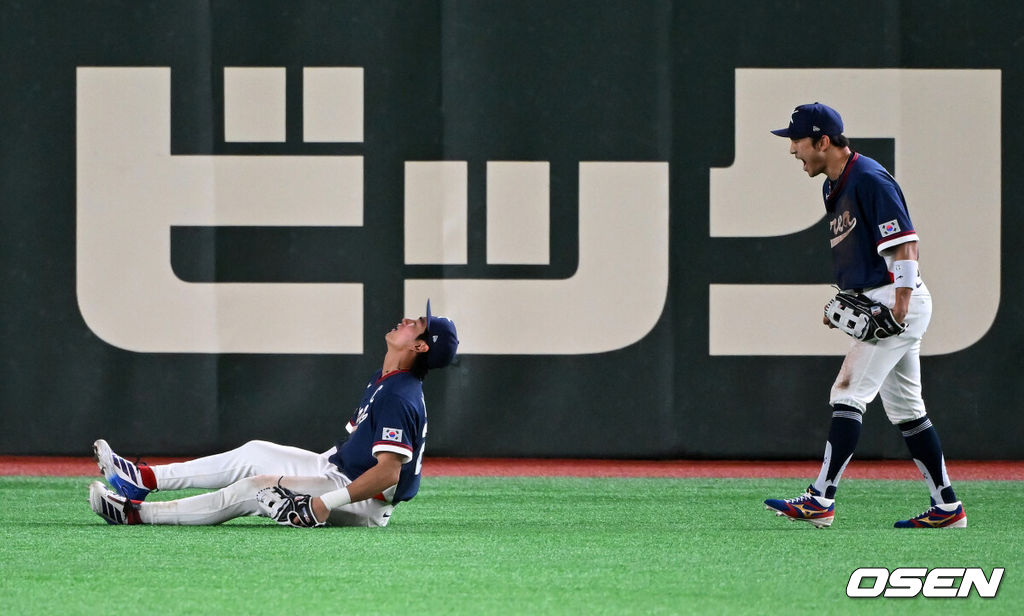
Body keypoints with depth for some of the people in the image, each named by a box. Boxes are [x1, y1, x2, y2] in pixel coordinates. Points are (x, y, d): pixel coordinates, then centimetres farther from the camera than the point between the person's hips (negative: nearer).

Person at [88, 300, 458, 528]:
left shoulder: (399, 398, -24)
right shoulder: (383, 380, 10)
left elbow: (387, 473, -31)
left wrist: (325, 503, -33)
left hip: (364, 504, -10)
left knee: (254, 489, -16)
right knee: (255, 454, 11)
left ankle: (137, 513, -13)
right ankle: (146, 479, 12)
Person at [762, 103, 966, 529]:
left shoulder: (868, 179, -15)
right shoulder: (834, 186, 15)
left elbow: (904, 241, -20)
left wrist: (901, 302, -25)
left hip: (896, 301, -11)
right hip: (872, 303, 11)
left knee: (849, 394, -14)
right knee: (904, 409, 11)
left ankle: (820, 501, -17)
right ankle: (947, 508, 15)